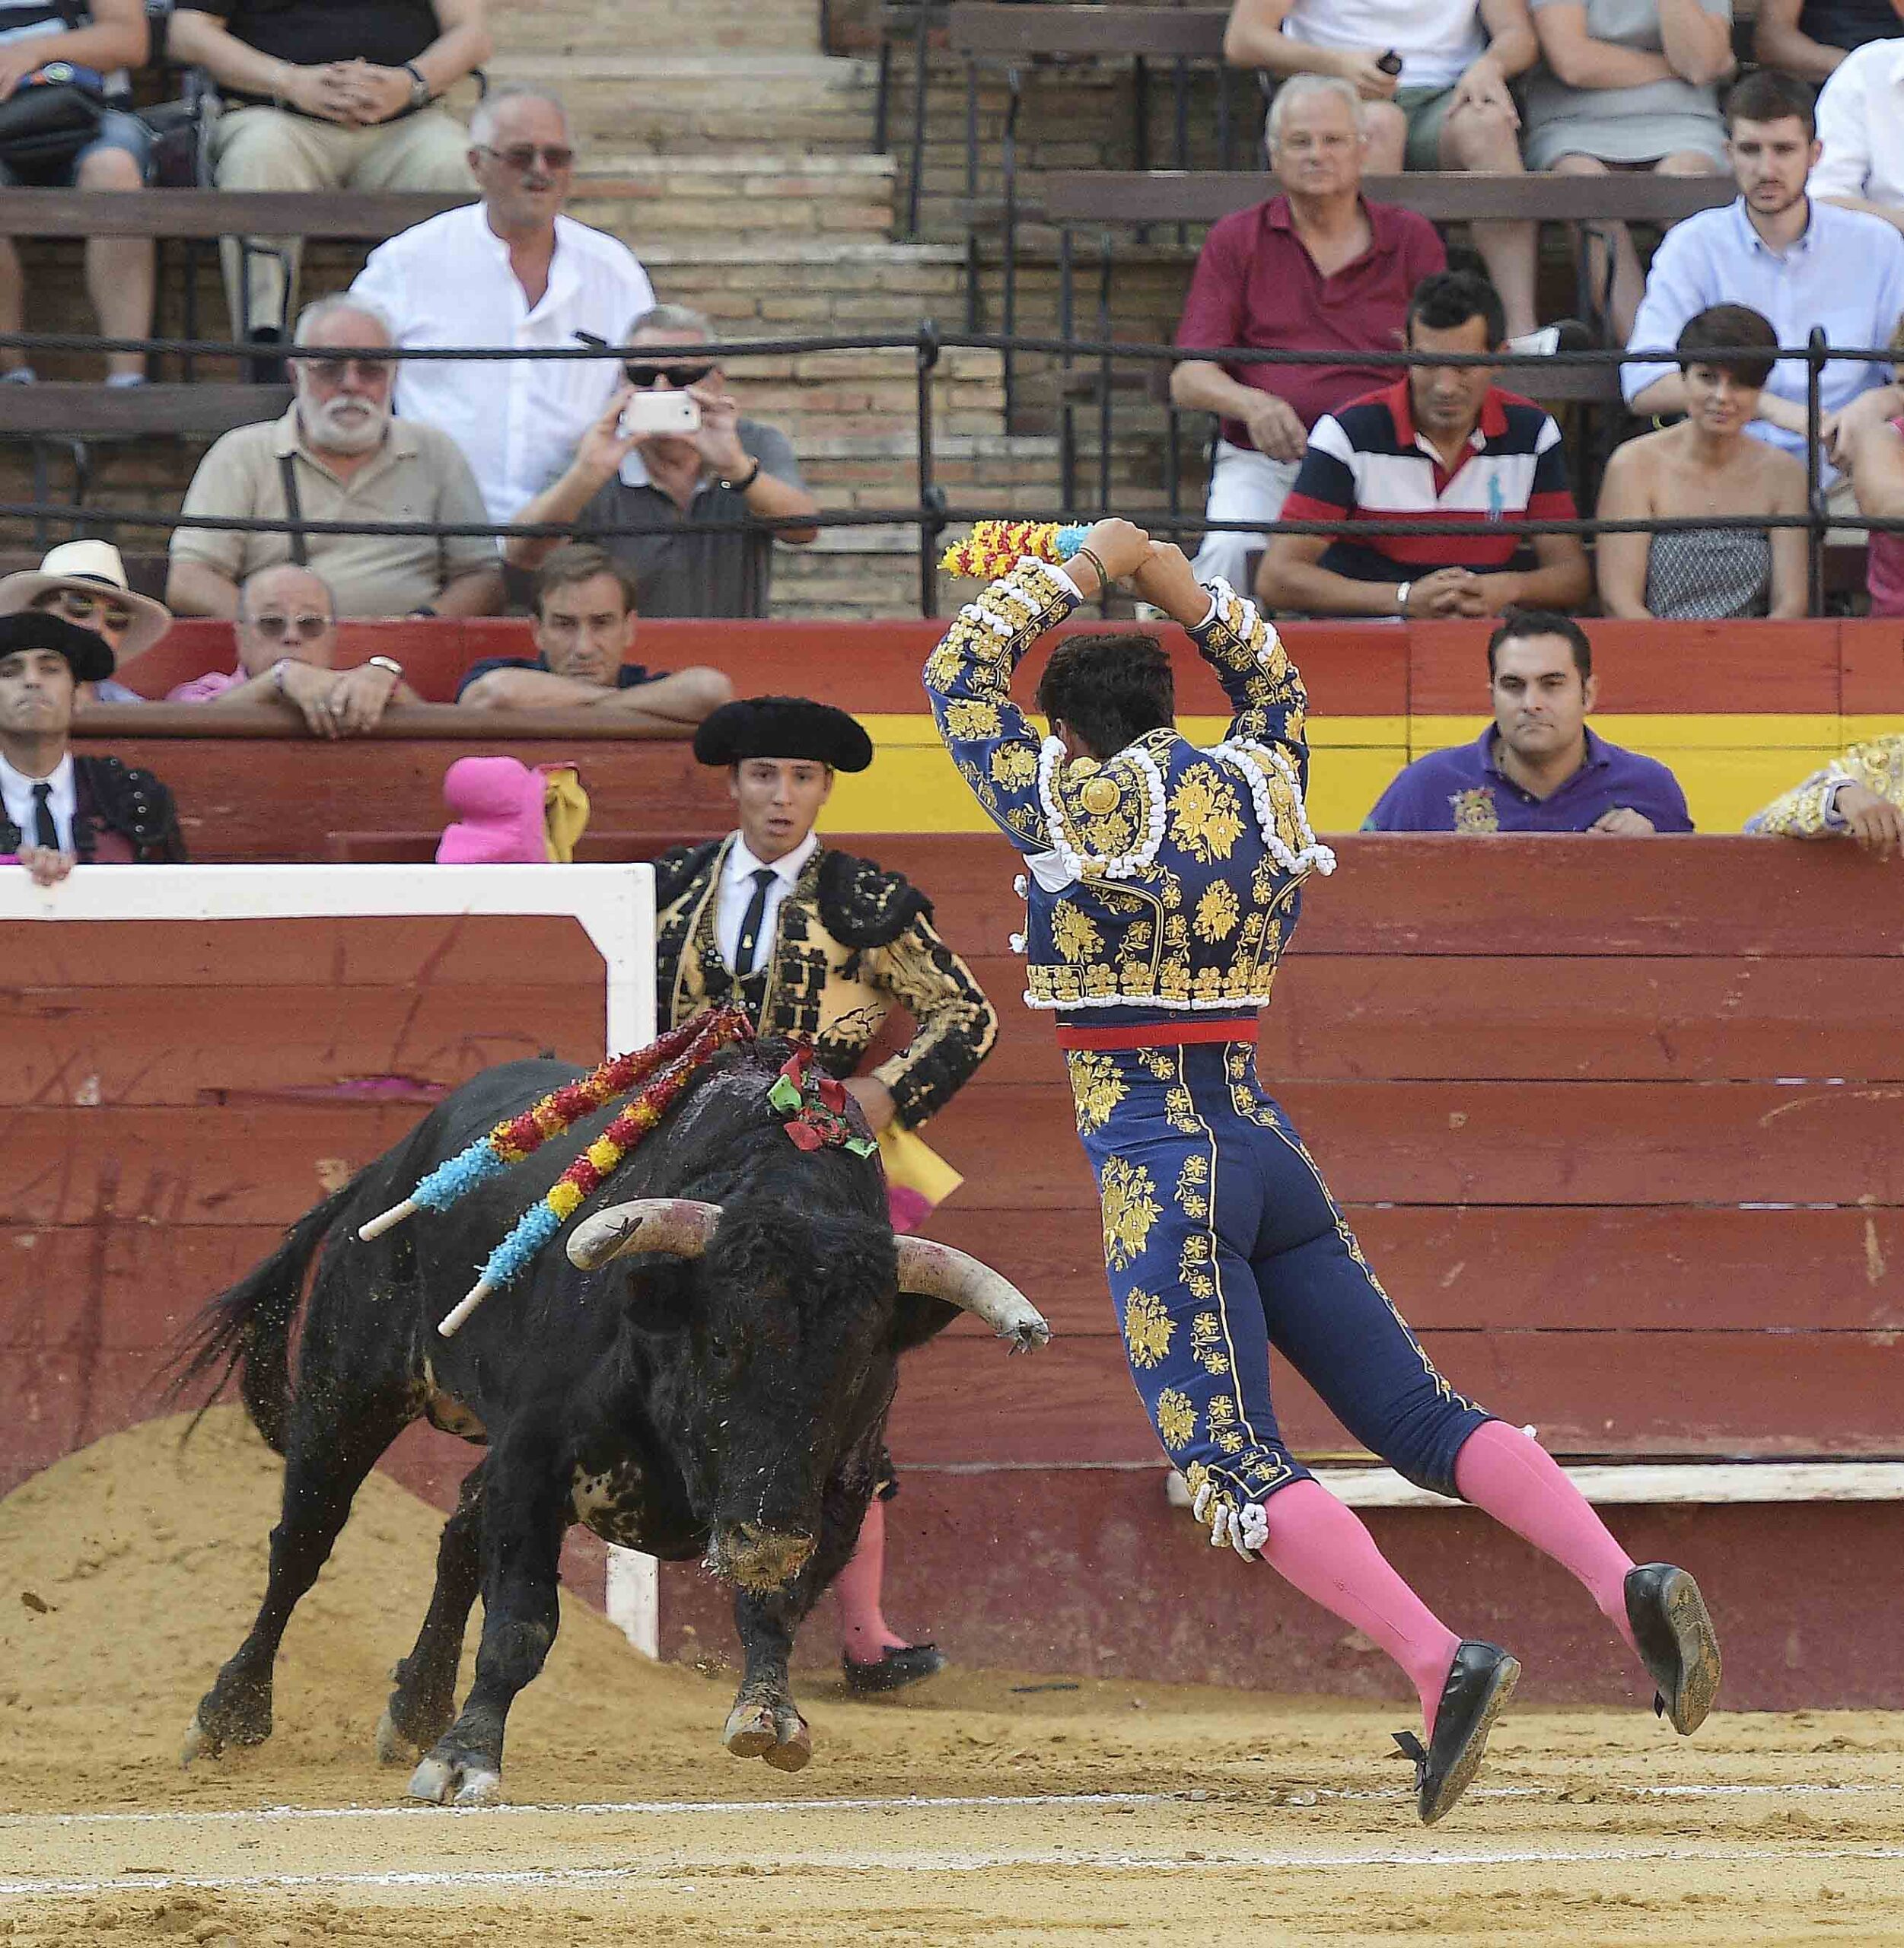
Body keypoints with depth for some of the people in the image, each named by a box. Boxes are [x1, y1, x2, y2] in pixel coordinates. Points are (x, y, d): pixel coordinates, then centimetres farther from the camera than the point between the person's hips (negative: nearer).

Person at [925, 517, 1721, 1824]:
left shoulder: (1070, 810, -4)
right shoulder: (1266, 789, 11)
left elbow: (961, 672, 8)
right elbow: (1269, 675, 33)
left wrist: (1086, 568, 16)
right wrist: (1161, 571, 26)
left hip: (1156, 1165, -6)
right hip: (1269, 1147, 6)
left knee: (1238, 1466, -12)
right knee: (1418, 1415, 6)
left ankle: (1439, 1662, -31)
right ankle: (1626, 1584, -16)